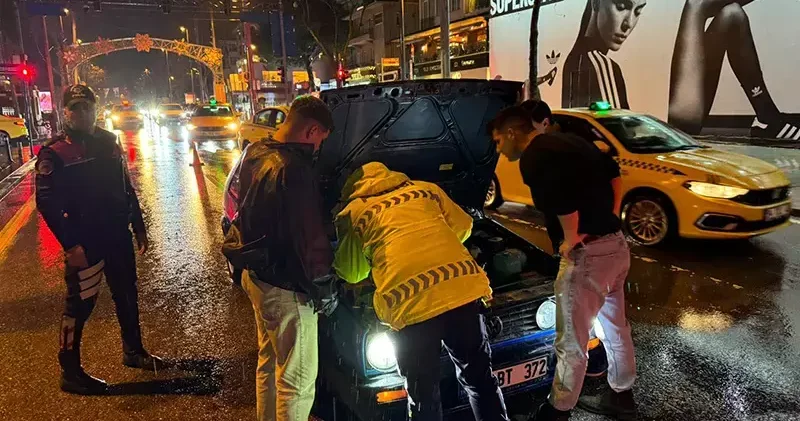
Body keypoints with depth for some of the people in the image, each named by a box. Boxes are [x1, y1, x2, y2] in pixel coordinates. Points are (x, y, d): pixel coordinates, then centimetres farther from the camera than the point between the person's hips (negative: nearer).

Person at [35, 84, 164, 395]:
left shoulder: (108, 142, 7)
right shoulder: (54, 152, -10)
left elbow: (126, 187, 13)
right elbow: (46, 202, -14)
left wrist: (138, 226, 12)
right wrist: (70, 245, -21)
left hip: (117, 234, 6)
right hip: (84, 240, -6)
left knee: (127, 296, 16)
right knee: (80, 304, 1)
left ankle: (134, 352, 34)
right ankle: (70, 372, 16)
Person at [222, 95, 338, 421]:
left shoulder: (255, 153, 2)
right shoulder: (293, 170, -28)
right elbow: (310, 237, -25)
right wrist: (324, 287, -14)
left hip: (255, 275, 10)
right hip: (284, 287, -10)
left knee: (269, 360, 28)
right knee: (297, 379, 6)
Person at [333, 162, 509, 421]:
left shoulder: (352, 213, 19)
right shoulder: (427, 190, 27)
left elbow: (351, 272, 25)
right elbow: (463, 227, 34)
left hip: (408, 305, -3)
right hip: (464, 290, 3)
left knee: (423, 394, 16)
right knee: (479, 380, 22)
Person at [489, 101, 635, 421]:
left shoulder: (533, 158, -16)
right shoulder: (569, 141, 13)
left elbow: (565, 206, -29)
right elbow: (614, 175, 19)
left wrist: (570, 242, -12)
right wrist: (610, 221, 15)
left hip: (588, 254, -10)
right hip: (616, 246, 10)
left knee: (572, 343, 6)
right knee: (614, 327, 24)